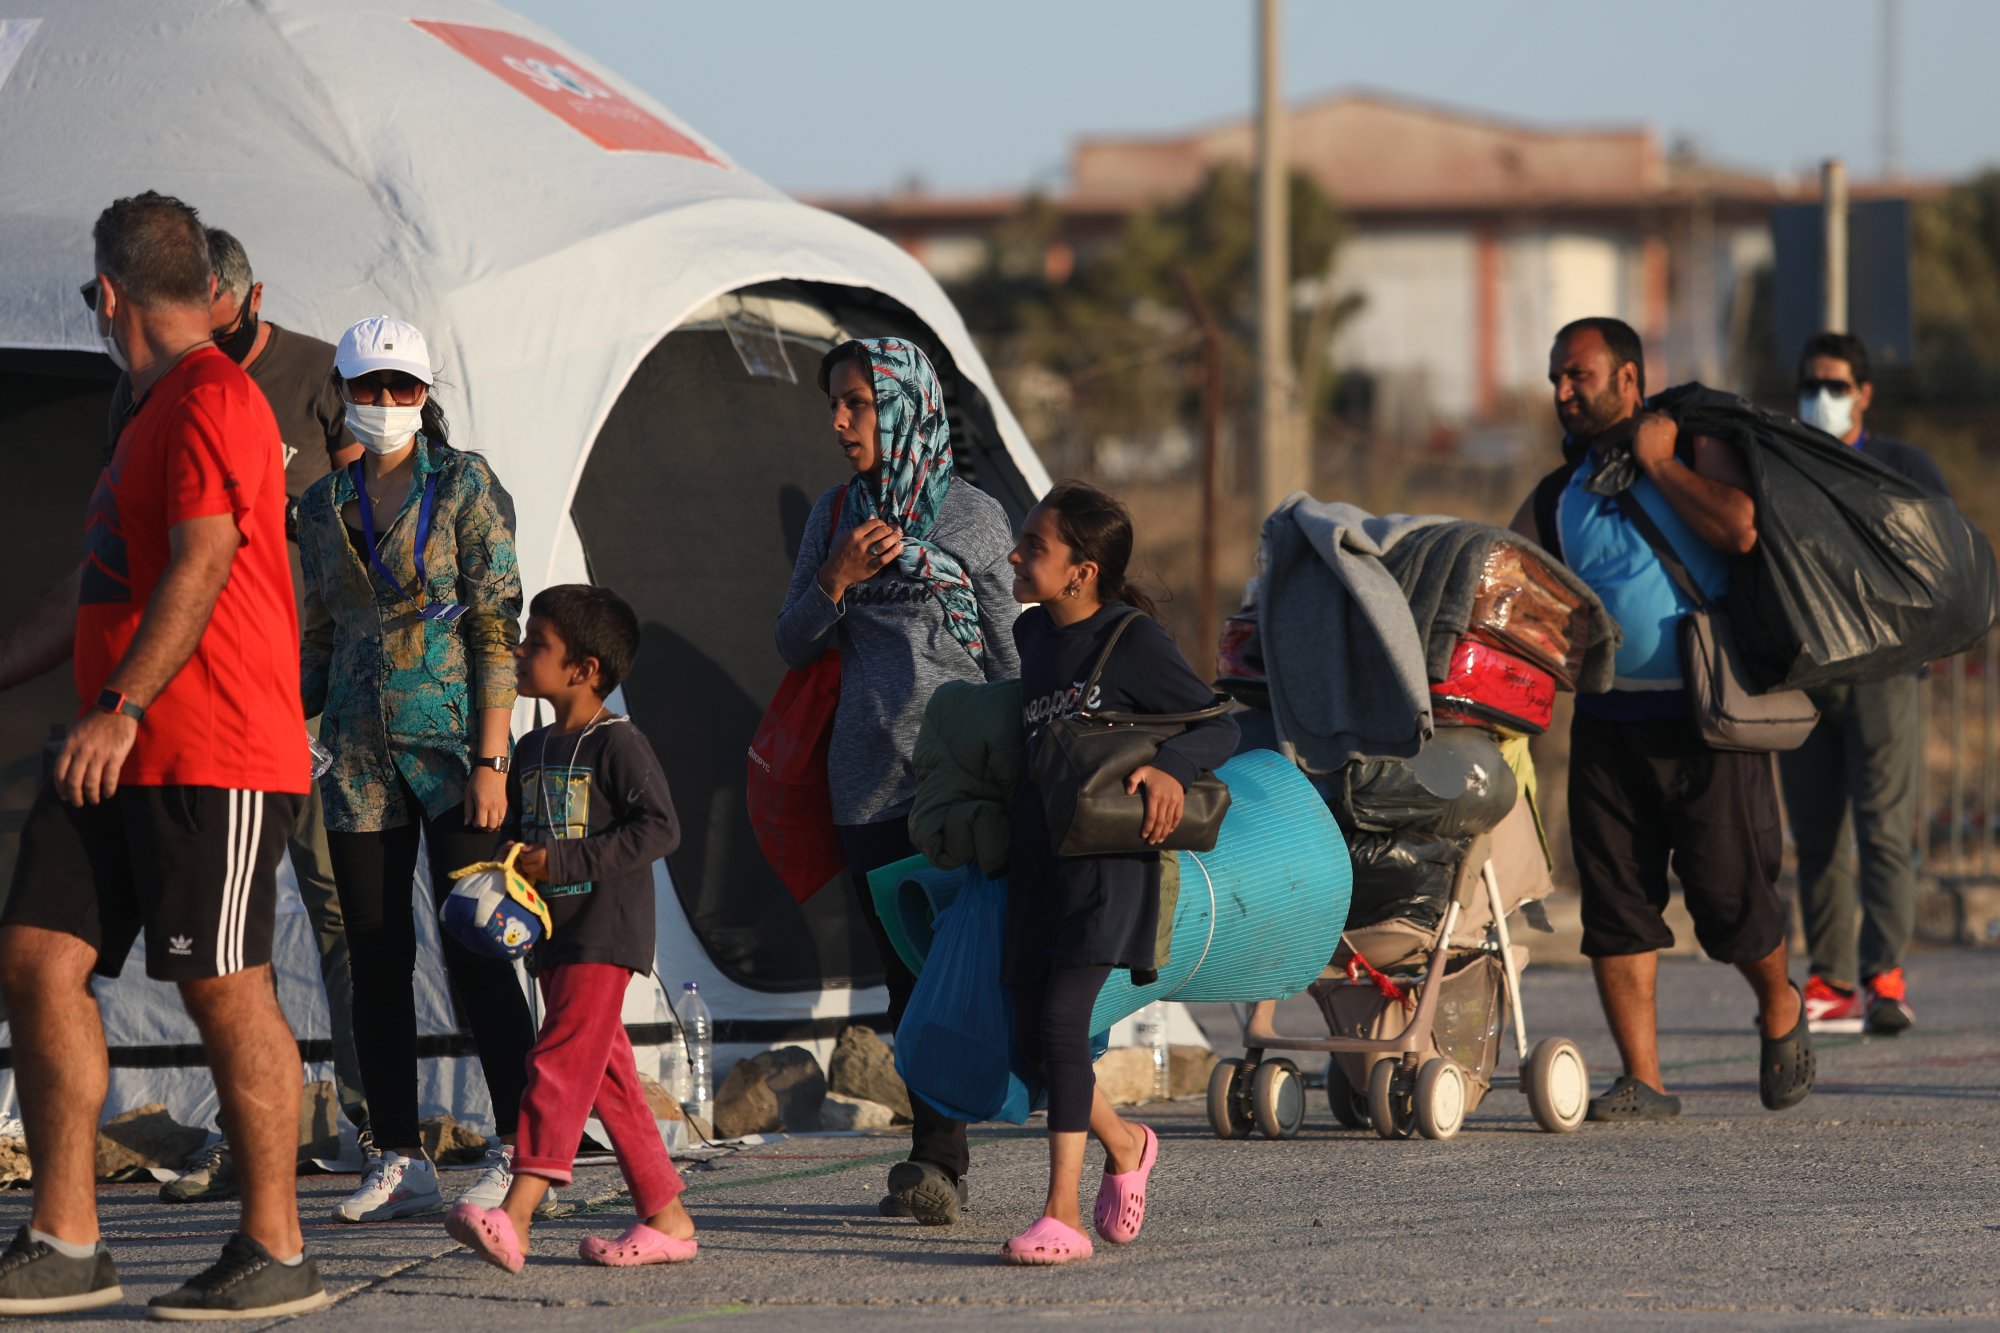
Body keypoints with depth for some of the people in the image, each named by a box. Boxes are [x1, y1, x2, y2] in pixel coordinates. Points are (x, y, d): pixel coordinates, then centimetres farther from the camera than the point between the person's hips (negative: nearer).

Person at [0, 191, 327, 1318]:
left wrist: (123, 706, -26)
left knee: (227, 992, -6)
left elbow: (203, 564, -20)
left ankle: (277, 1255, 1)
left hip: (214, 759, -10)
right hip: (120, 759, 10)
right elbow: (93, 592, 29)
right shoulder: (157, 411, 22)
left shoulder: (211, 400, -9)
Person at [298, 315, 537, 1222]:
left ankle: (520, 1148, -4)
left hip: (449, 739, -5)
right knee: (375, 958, 3)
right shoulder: (325, 505, 12)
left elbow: (497, 629, -7)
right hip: (360, 754, 5)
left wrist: (490, 761, -13)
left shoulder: (464, 486, -2)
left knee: (472, 946, -8)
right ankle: (399, 1163, 7)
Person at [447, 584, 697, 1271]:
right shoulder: (532, 751, 15)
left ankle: (516, 1217, -27)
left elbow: (659, 827, -18)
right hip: (553, 933, 9)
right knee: (608, 1077, 9)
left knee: (561, 1064, -17)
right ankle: (667, 1217, 15)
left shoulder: (616, 743, -10)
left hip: (604, 934, -9)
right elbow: (517, 829, 24)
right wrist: (507, 866, 0)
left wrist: (562, 862, -20)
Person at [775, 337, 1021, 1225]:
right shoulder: (835, 515, 14)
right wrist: (837, 579, -5)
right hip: (868, 781, 4)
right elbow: (792, 647, 13)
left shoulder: (974, 518, 3)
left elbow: (1007, 660, 5)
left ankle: (937, 1160, -15)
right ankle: (938, 1164, 7)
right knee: (904, 974, 3)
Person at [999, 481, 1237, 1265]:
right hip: (1035, 858, 7)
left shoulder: (1133, 641, -9)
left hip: (1107, 856, -7)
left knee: (1061, 1022, -18)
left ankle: (1063, 1214, -18)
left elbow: (1219, 726, -6)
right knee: (1031, 1037, 8)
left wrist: (1171, 769, -25)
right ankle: (1123, 1143, 35)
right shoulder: (1033, 634, 11)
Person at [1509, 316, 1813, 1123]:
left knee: (1729, 894, -3)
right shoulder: (1557, 497, 15)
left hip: (1706, 720, -4)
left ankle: (1780, 1011, 27)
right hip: (1609, 722, 5)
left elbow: (1741, 528, -17)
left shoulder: (1695, 444, 1)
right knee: (1615, 903, -2)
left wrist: (1657, 459, -9)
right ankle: (1642, 1082, 2)